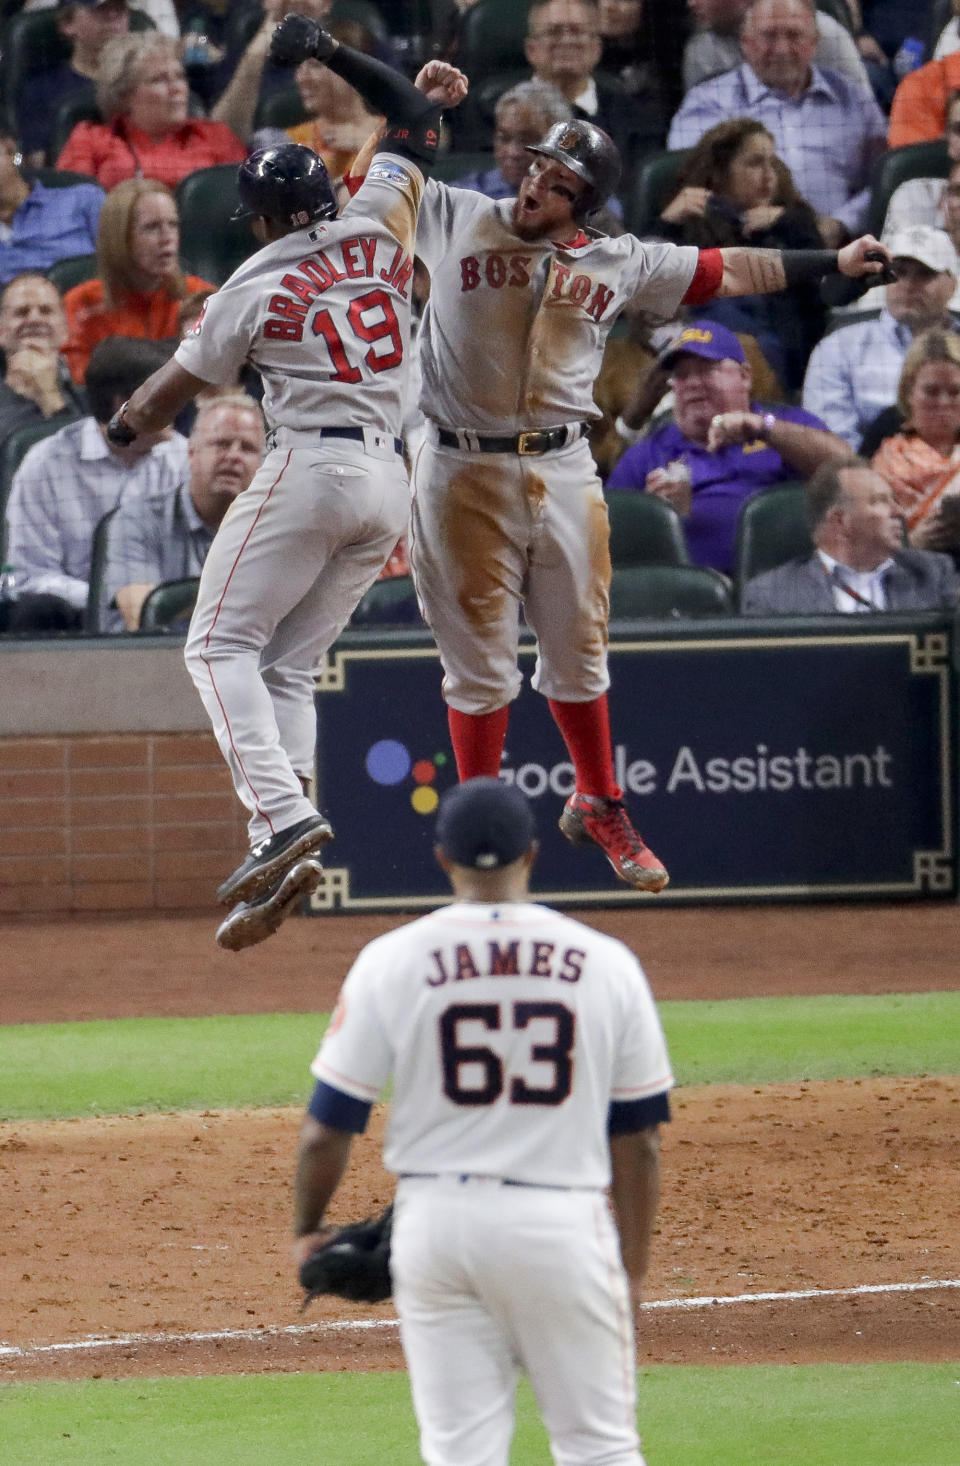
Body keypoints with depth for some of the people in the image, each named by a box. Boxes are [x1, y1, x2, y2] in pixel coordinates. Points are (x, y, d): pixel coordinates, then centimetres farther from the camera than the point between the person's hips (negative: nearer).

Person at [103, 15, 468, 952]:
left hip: (308, 469, -6)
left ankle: (282, 813, -26)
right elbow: (412, 115, 22)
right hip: (388, 483, 6)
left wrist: (122, 427, 28)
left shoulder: (252, 289, -2)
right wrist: (325, 50, 23)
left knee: (221, 644, -3)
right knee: (289, 666, 10)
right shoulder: (375, 227, 7)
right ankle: (281, 859, -3)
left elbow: (171, 392, 7)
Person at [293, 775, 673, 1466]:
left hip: (434, 1221, 1)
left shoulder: (390, 962, -2)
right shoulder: (607, 963, 1)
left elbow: (327, 1126, -1)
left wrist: (308, 1230, 15)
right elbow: (638, 1138, 4)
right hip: (562, 1226, 0)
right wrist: (634, 1267, 14)